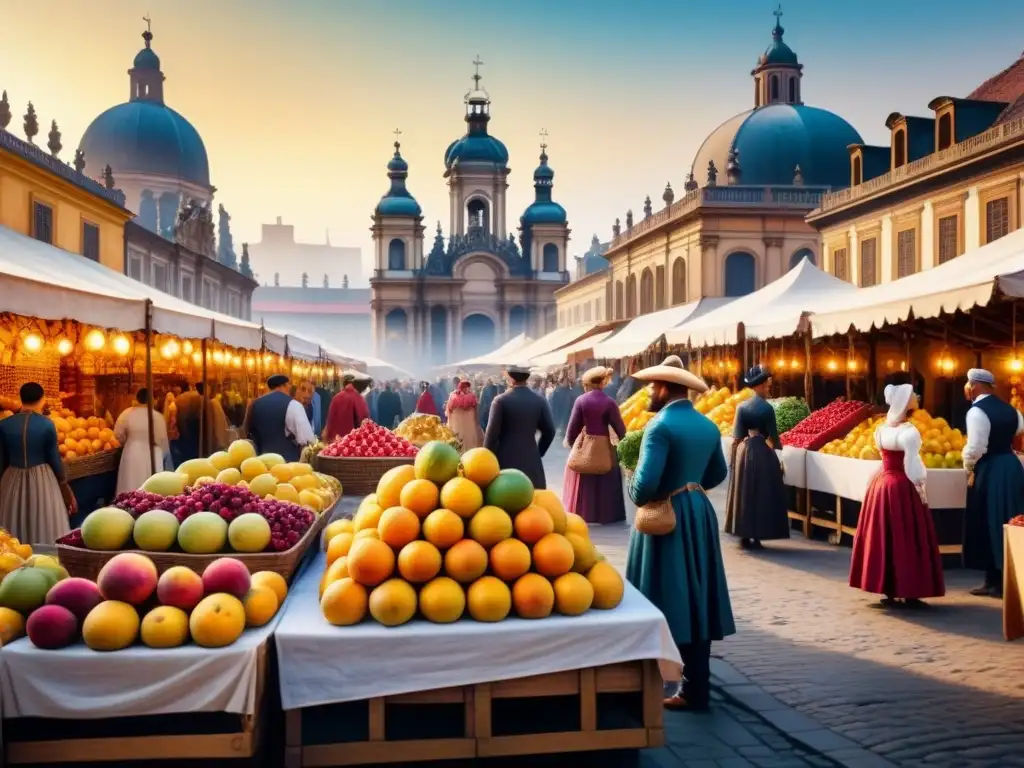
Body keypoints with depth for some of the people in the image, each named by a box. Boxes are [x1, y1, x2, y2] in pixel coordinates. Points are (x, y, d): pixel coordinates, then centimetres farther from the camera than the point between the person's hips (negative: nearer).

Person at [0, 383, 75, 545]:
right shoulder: (47, 424, -10)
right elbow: (54, 458, -4)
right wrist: (64, 484, 8)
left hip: (13, 479, 2)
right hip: (42, 479, -2)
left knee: (14, 535, 13)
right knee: (45, 529, 7)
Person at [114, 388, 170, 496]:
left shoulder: (126, 413, -6)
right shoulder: (157, 416, -13)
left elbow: (118, 434, 3)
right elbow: (162, 439, -10)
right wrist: (163, 454, 9)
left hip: (132, 454, 3)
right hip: (151, 456, -3)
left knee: (131, 488, 12)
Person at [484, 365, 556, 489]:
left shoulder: (501, 400, -7)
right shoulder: (539, 401, 2)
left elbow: (492, 432, -9)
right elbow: (549, 431, 4)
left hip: (505, 460, -2)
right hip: (531, 460, 2)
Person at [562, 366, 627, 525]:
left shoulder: (581, 400, -8)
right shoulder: (609, 402, -8)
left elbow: (573, 427, -6)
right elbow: (621, 430, -7)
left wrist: (570, 441, 13)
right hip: (604, 448, 0)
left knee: (583, 487, 12)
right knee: (605, 486, 13)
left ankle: (580, 515, 16)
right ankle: (606, 515, 17)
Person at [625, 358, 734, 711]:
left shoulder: (661, 425, -17)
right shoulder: (708, 426, 7)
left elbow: (646, 482, -25)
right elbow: (717, 474, 18)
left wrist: (636, 497, -5)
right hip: (699, 513, 8)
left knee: (669, 598, 1)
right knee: (696, 598, 13)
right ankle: (696, 686, 21)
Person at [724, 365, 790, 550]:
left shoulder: (742, 407, 0)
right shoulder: (767, 408, -11)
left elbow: (736, 437, 1)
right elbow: (773, 437, -9)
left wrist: (734, 458, 9)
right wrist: (779, 457, 1)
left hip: (744, 452, 4)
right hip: (763, 453, -4)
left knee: (744, 494, 11)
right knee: (762, 495, 5)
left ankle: (744, 536, 13)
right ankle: (756, 536, 5)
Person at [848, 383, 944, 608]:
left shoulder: (881, 430, 6)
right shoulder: (909, 432, -16)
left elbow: (889, 457, 7)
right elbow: (913, 468, -17)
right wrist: (921, 493, -8)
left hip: (881, 485, 7)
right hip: (902, 489, -7)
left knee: (884, 539, 11)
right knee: (907, 540, 0)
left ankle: (888, 592, 17)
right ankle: (909, 594, 5)